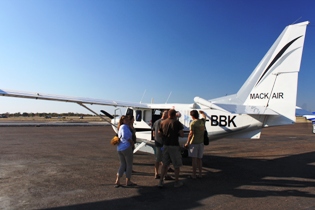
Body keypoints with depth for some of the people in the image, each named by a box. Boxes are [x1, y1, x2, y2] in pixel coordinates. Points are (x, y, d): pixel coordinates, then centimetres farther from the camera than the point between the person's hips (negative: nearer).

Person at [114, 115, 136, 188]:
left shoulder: (120, 127, 17)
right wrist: (131, 141, -14)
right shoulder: (124, 126, -12)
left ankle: (117, 180, 9)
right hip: (126, 147, -8)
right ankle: (128, 181, 15)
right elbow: (125, 136, -27)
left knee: (122, 164, 17)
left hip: (119, 148, 9)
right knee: (129, 164, 6)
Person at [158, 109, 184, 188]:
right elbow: (182, 134, -13)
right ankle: (177, 182, 20)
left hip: (166, 145, 5)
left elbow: (160, 133, 10)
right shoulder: (177, 122, -10)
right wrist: (177, 133, 7)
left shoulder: (163, 122, 5)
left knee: (165, 164, 15)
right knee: (176, 165, 10)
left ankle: (161, 181, 15)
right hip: (174, 146, -5)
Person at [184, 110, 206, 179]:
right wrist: (202, 112, 51)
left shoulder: (193, 123, -13)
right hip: (201, 143, 7)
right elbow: (204, 116, 30)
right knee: (199, 159, 16)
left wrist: (187, 143, -13)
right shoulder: (202, 121, 6)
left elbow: (191, 133, -19)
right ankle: (200, 174, 22)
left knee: (194, 159, -1)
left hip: (194, 143, -6)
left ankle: (194, 175, 4)